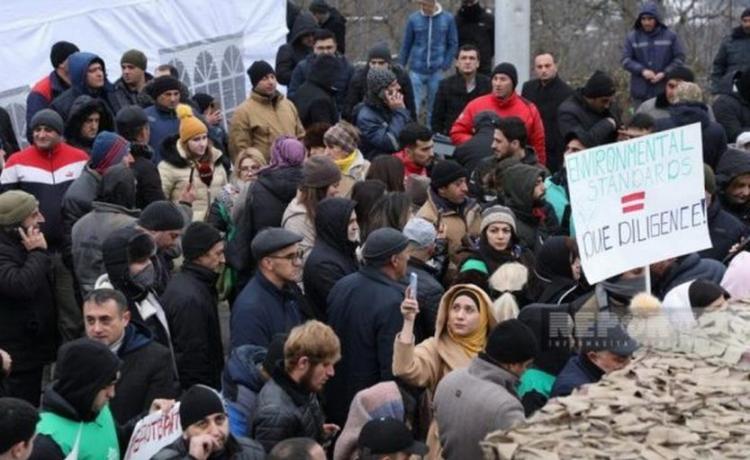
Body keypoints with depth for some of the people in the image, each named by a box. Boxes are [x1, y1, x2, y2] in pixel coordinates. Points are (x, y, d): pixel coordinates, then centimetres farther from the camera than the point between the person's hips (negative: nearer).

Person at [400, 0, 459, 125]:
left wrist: (445, 66, -5)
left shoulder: (448, 19, -2)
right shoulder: (413, 19, -3)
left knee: (433, 107, 9)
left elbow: (453, 44, 3)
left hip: (436, 72, 1)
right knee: (414, 106, -4)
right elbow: (406, 45, 4)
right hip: (417, 71, 0)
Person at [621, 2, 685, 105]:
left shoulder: (670, 36, 0)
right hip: (641, 92, 1)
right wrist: (642, 70, -16)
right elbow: (625, 60, 0)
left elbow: (679, 58, 2)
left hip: (664, 91, -1)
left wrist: (664, 73, -11)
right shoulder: (632, 37, 0)